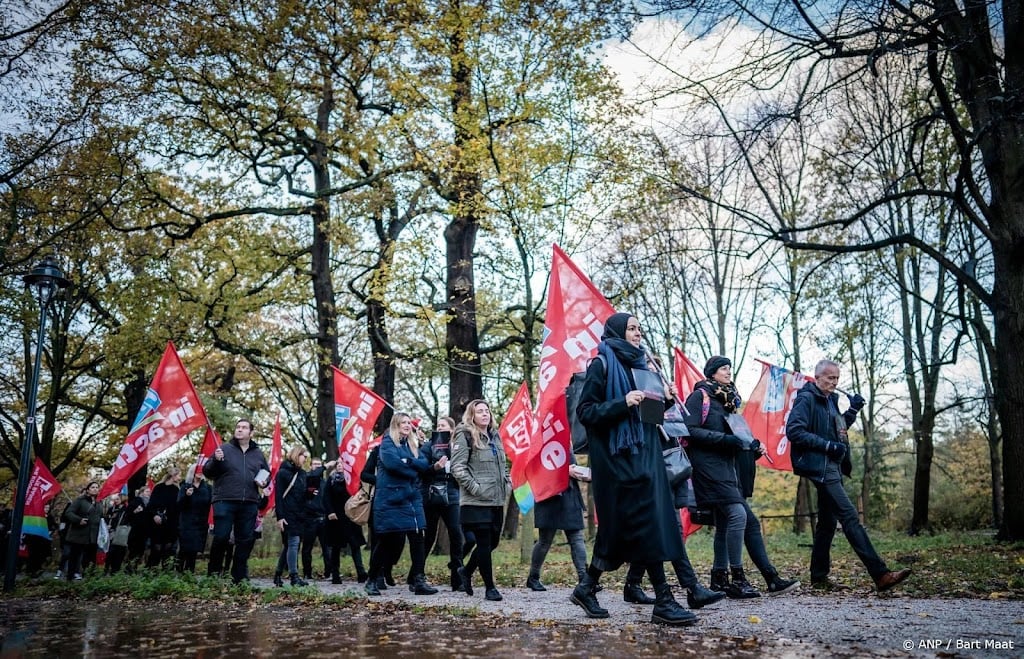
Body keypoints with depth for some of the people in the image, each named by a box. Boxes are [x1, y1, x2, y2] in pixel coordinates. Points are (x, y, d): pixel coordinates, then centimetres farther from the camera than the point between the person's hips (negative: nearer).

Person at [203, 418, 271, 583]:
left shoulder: (258, 454, 14)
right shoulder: (224, 449, 4)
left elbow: (267, 473, 25)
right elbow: (207, 472, 2)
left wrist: (264, 482, 2)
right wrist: (216, 460, -18)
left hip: (249, 504, 4)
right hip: (224, 502, -3)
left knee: (245, 540, 5)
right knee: (221, 538, -7)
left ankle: (239, 576, 14)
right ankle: (214, 573, 10)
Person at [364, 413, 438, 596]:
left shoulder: (413, 445, 18)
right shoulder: (387, 442, -2)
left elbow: (425, 464, 4)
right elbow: (391, 462, -21)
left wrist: (407, 461, -12)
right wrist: (413, 471, -10)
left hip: (412, 498, 6)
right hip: (391, 499, -6)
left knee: (417, 539, -1)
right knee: (386, 540, -1)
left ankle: (419, 581, 1)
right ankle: (371, 580, 14)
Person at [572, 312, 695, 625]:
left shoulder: (638, 365, 18)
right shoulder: (601, 365, -5)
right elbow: (585, 411, -11)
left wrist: (665, 400, 2)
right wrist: (622, 404, -23)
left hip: (643, 453, 8)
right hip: (616, 455, -8)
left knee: (620, 526, 6)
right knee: (645, 520, -12)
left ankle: (587, 587, 18)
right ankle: (663, 601, -11)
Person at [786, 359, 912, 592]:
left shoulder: (830, 400, 18)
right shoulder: (806, 399, -10)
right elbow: (794, 431, -19)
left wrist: (852, 410, 12)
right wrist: (828, 445, -21)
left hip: (832, 467, 10)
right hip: (820, 466, -10)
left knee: (828, 522, 12)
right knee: (850, 517, -14)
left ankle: (819, 577, 19)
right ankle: (881, 574, -17)